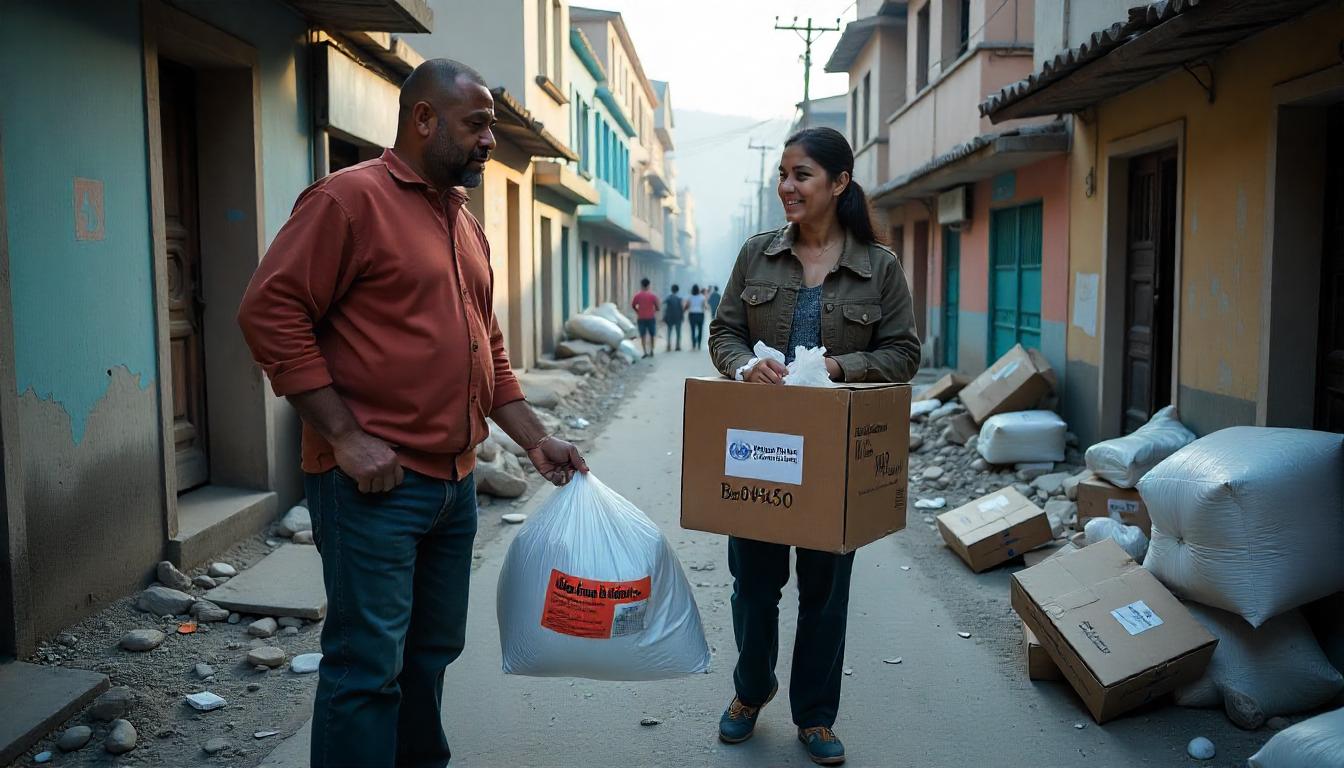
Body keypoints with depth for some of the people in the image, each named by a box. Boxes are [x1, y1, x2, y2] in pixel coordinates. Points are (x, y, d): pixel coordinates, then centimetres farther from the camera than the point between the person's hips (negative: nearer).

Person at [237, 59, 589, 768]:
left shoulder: (466, 225, 16)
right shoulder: (349, 198, -8)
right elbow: (270, 311, -15)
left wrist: (536, 440, 14)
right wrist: (346, 438, -18)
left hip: (455, 480, 8)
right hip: (374, 484, -8)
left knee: (432, 652, 17)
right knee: (369, 668, -1)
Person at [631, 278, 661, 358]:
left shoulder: (637, 295, -3)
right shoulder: (653, 295, -7)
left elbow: (633, 306, 4)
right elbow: (658, 307, -5)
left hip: (641, 318, 1)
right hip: (651, 318, -1)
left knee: (643, 335, 6)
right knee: (652, 335, 13)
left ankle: (645, 352, 0)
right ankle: (651, 351, 9)